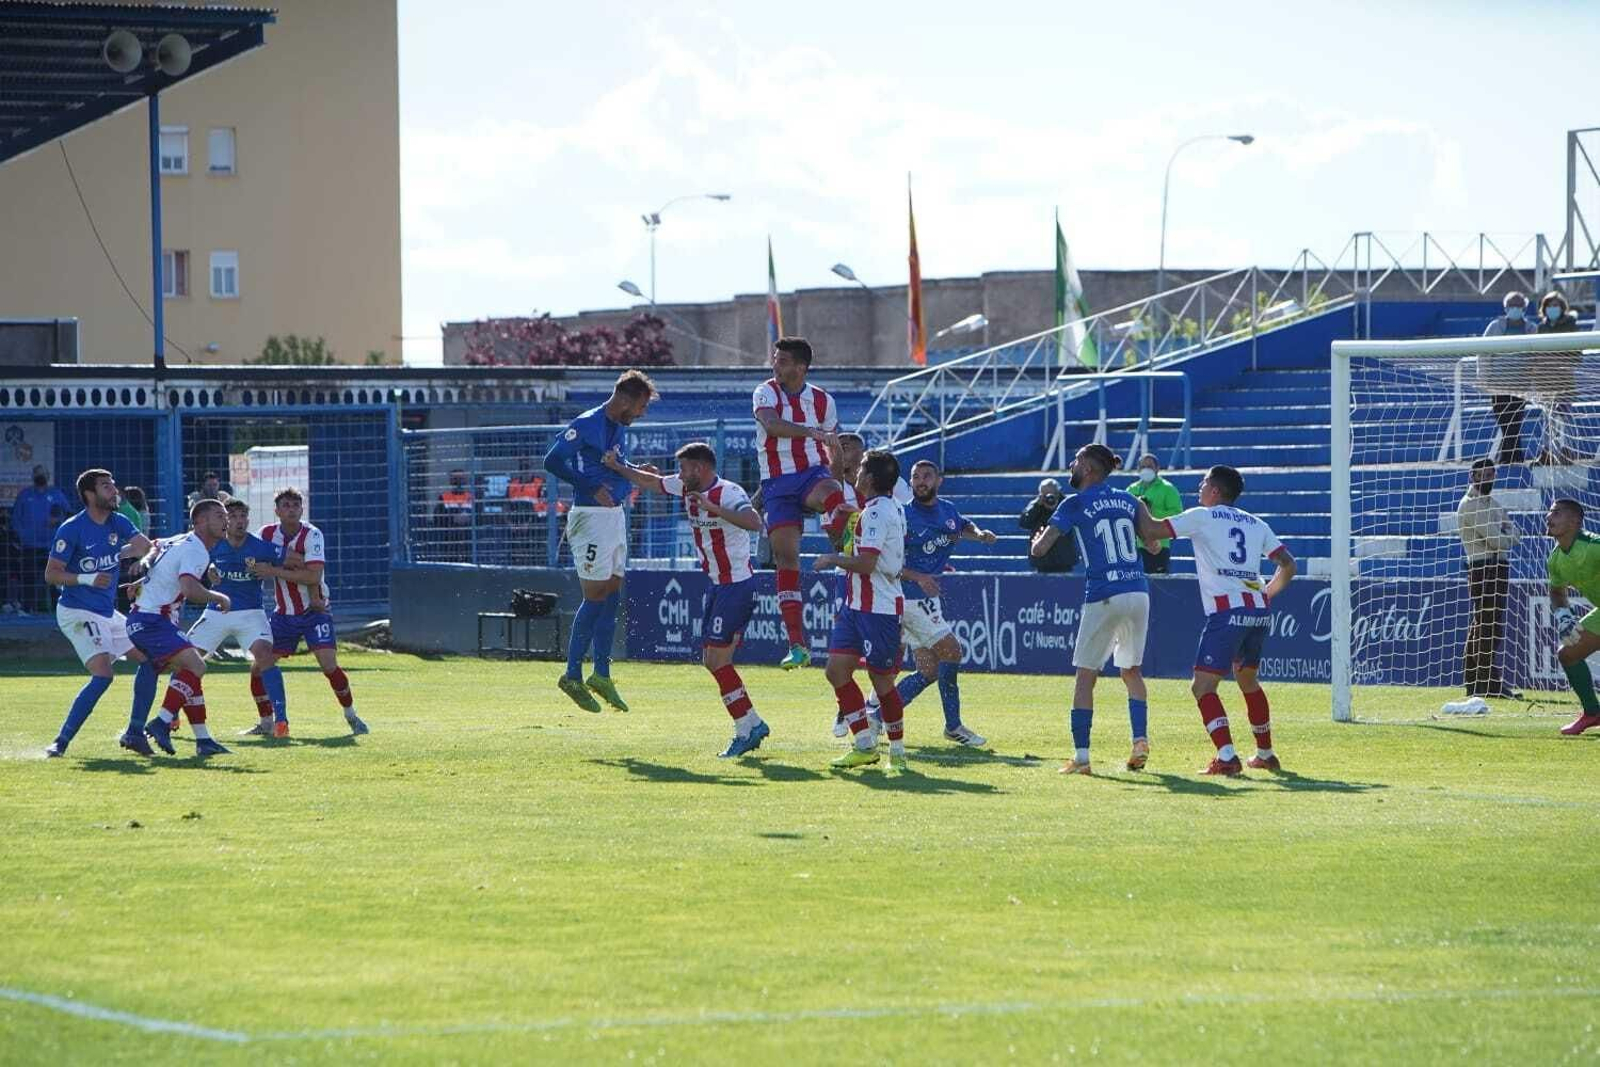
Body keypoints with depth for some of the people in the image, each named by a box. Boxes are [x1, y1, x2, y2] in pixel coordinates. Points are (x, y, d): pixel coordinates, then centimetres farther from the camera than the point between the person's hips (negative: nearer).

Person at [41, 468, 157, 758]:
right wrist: (86, 578, -25)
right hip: (77, 613, -8)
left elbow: (147, 547, -5)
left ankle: (134, 733, 15)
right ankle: (61, 742, -18)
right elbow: (51, 574, -13)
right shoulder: (71, 529, -13)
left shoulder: (119, 523, 6)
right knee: (103, 675, -22)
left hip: (107, 613, 8)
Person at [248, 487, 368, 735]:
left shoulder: (312, 535, -15)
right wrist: (287, 561, -20)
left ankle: (351, 715, 6)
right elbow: (251, 564, -7)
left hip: (314, 611, -4)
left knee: (329, 666, -15)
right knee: (260, 666, -2)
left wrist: (274, 570, -29)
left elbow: (313, 576, -26)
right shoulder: (267, 534, -2)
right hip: (283, 613, 4)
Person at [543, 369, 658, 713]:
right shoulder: (587, 425, -13)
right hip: (591, 517, -9)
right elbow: (553, 461, -19)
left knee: (612, 596, 9)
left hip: (615, 515, 9)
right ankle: (573, 676, -1)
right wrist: (593, 488, -20)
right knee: (595, 597, -8)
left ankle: (601, 674, 15)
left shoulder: (619, 428, 15)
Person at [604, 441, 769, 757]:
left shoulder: (728, 493, -20)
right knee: (711, 660, 9)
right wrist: (617, 467, 24)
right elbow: (651, 481, 24)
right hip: (716, 585, 9)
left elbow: (754, 523, -38)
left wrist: (713, 507, -39)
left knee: (717, 660, -10)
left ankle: (745, 731, -3)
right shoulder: (686, 489, 7)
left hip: (738, 586, -9)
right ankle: (754, 724, 16)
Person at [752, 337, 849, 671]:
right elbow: (771, 424, -26)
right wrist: (813, 432, -38)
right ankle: (797, 645, -4)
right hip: (777, 483, -1)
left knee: (833, 495, -37)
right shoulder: (766, 393, -3)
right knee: (785, 557, -7)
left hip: (813, 472, 1)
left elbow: (836, 448, 17)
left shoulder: (822, 401, 5)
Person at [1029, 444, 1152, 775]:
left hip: (1104, 598, -5)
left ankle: (1081, 756, 1)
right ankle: (1140, 740, 3)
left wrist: (1036, 539, 19)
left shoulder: (1074, 504, -1)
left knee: (1085, 676, 5)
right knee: (1131, 671, 19)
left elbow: (1039, 550, -4)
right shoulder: (1128, 500, 13)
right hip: (1139, 592, 5)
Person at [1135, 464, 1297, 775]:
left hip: (1227, 612, -7)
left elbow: (1150, 531, 1)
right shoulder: (1256, 524, 19)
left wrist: (1139, 506, 20)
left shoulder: (1201, 517, 3)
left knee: (1203, 686, -5)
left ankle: (1227, 757, -20)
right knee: (1247, 680, 26)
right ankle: (1266, 755, 32)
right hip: (1260, 613, 7)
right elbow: (1288, 565, 17)